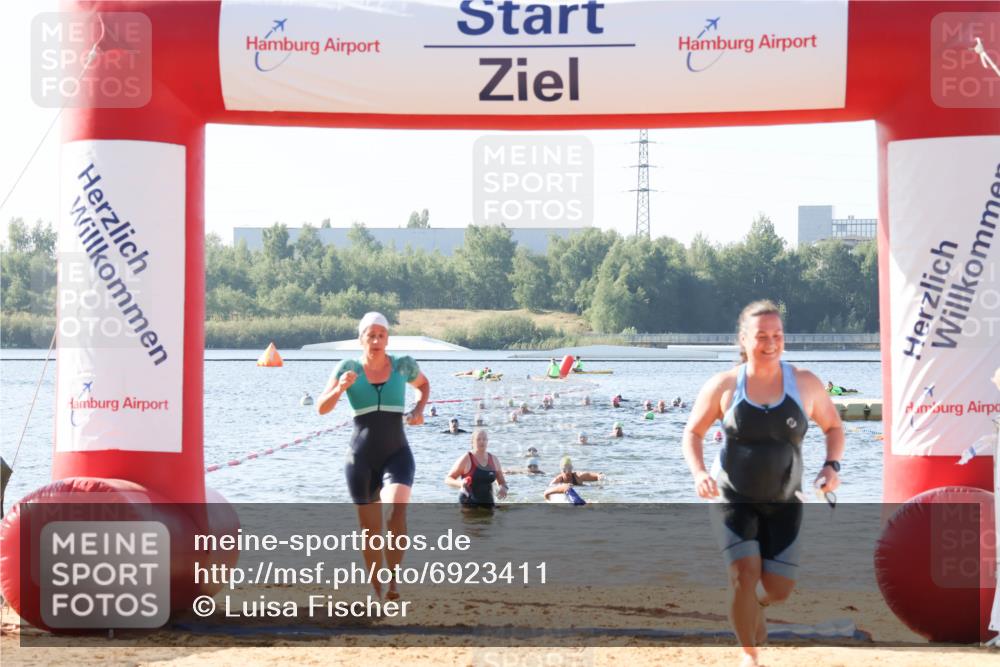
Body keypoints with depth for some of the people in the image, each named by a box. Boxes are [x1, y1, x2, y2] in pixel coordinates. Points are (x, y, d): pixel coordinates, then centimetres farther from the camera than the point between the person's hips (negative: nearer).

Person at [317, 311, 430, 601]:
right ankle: (377, 591, 23)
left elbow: (424, 385, 22)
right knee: (370, 530, 7)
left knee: (397, 508, -29)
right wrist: (340, 388, -24)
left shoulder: (403, 366, 0)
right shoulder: (349, 368, -3)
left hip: (397, 454, -1)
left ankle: (393, 578, -18)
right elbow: (321, 408, -5)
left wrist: (418, 410, 3)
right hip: (361, 457, 1)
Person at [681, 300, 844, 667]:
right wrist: (698, 472, -15)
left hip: (784, 502, 2)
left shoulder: (805, 384, -5)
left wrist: (832, 465, -10)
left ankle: (753, 607, 36)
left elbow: (833, 426, 9)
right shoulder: (723, 385, -7)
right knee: (745, 573, -20)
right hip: (733, 498, -2)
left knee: (780, 589, -2)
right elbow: (693, 432, 3)